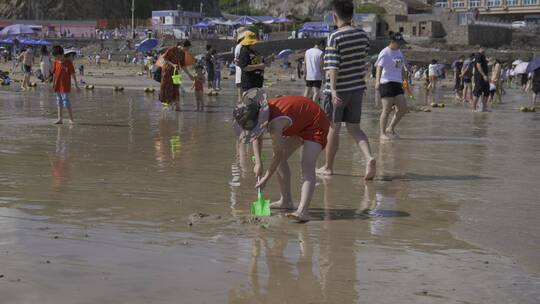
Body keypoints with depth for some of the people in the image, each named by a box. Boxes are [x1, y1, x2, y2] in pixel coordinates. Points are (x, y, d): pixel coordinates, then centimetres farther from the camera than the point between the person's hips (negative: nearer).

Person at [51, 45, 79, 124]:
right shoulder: (56, 62, 7)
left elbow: (73, 74, -9)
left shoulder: (68, 62, -10)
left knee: (66, 102, -8)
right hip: (58, 86, 6)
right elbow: (54, 74, 15)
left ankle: (71, 119, -1)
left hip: (65, 86, -6)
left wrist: (76, 85, -10)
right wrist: (53, 85, 18)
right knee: (59, 102, 11)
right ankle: (60, 119, 16)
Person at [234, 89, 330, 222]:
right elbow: (257, 138, 9)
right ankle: (286, 201, 24)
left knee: (307, 166, -24)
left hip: (316, 125, -10)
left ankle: (302, 211, -36)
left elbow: (277, 154, -24)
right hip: (300, 123, 10)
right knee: (281, 159, 12)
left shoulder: (275, 124, -36)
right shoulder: (262, 112, -10)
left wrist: (265, 179, -13)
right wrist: (258, 163, -1)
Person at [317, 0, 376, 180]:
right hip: (357, 88, 5)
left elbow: (333, 66, -21)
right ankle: (369, 158, -13)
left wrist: (333, 90, -24)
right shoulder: (362, 35, 3)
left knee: (333, 128, 8)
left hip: (338, 90, -5)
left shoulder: (335, 38, -15)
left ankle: (328, 167, 20)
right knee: (354, 128, 10)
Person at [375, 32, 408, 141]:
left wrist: (402, 81, 29)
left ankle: (390, 129, 17)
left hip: (397, 83, 8)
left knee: (403, 108, 3)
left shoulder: (399, 52, 17)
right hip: (386, 83, -8)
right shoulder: (385, 53, -8)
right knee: (387, 110, -8)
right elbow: (379, 67, -21)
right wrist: (378, 81, -34)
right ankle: (383, 134, 0)